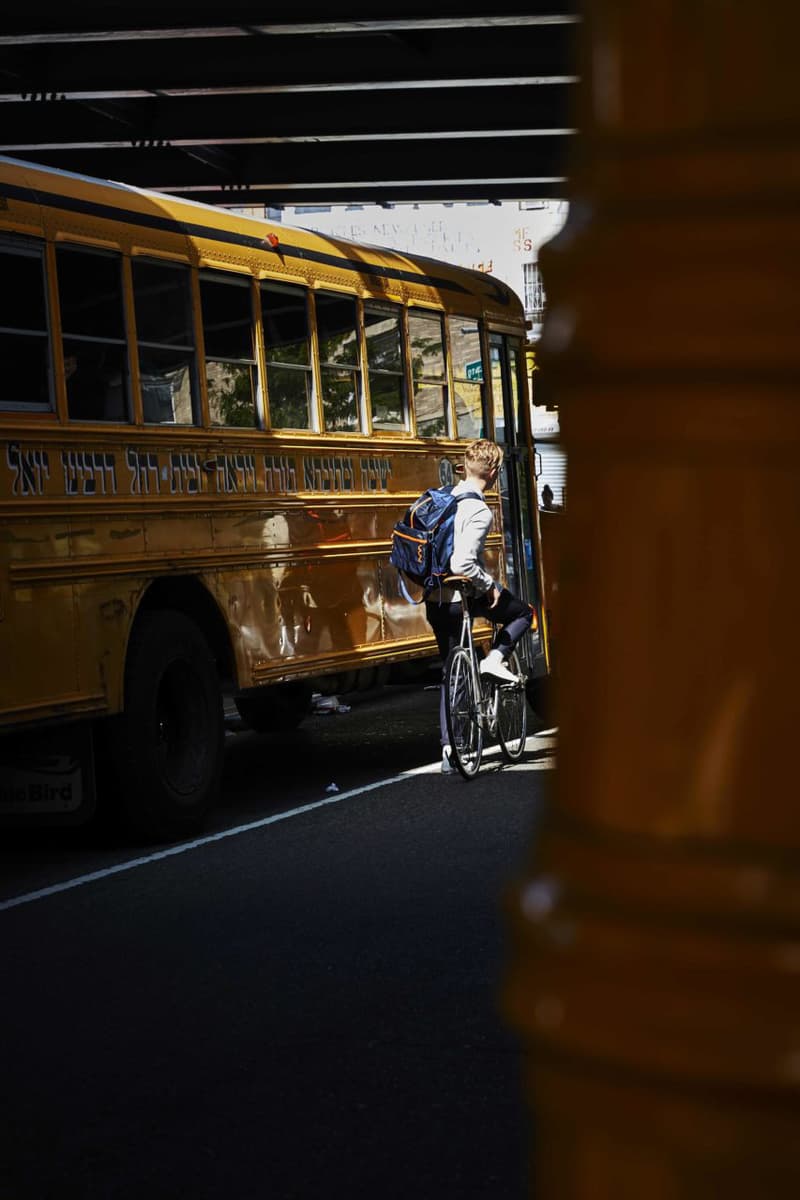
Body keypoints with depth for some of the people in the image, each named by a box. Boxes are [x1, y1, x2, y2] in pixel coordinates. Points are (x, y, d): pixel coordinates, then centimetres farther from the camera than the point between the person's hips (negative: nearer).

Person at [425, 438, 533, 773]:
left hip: (435, 600, 7)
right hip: (465, 595, -7)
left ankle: (449, 751, 11)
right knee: (523, 613, 22)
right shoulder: (479, 510, -18)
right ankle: (494, 660, 0)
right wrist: (490, 586, -12)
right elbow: (462, 564, -27)